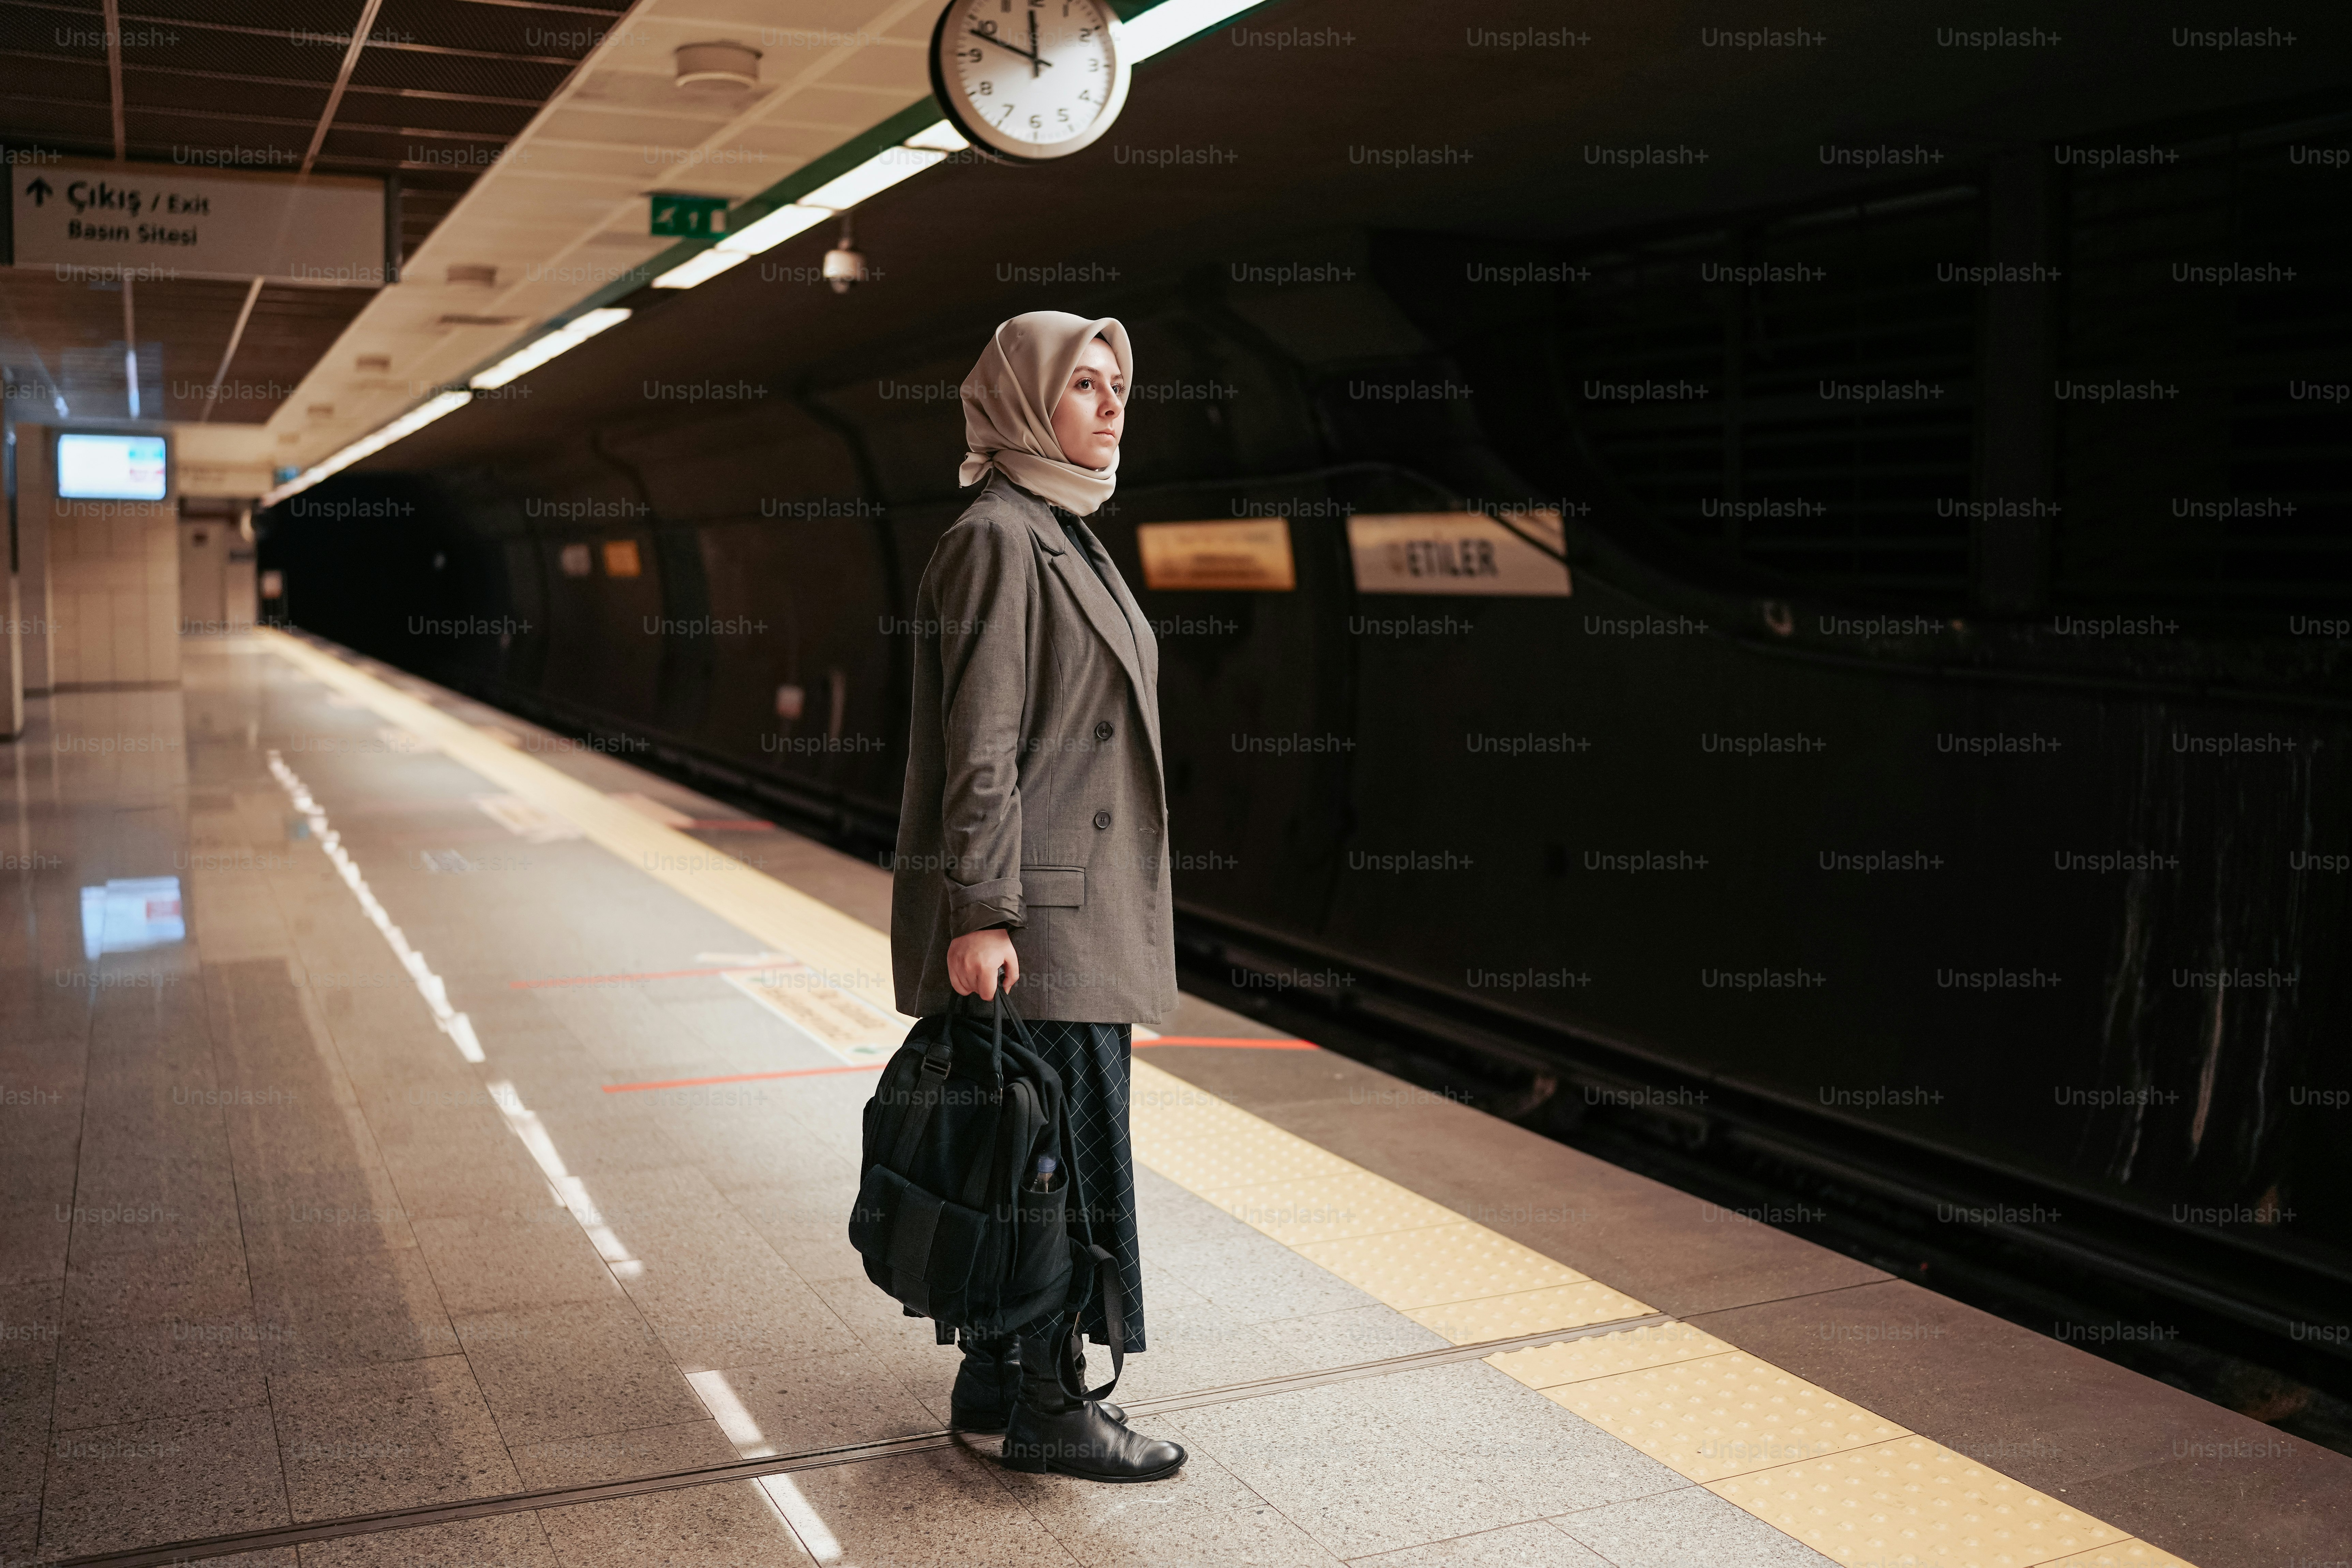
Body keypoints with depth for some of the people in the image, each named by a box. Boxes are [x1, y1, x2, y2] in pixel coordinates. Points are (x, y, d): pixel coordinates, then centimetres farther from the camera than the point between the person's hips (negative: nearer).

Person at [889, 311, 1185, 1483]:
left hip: (1080, 898, 10)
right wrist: (980, 913, -22)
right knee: (1063, 1139, -4)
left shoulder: (1064, 533, 17)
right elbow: (979, 746, -19)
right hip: (1029, 906, -10)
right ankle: (1044, 1407, 8)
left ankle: (1000, 1374, 25)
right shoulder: (997, 538, -13)